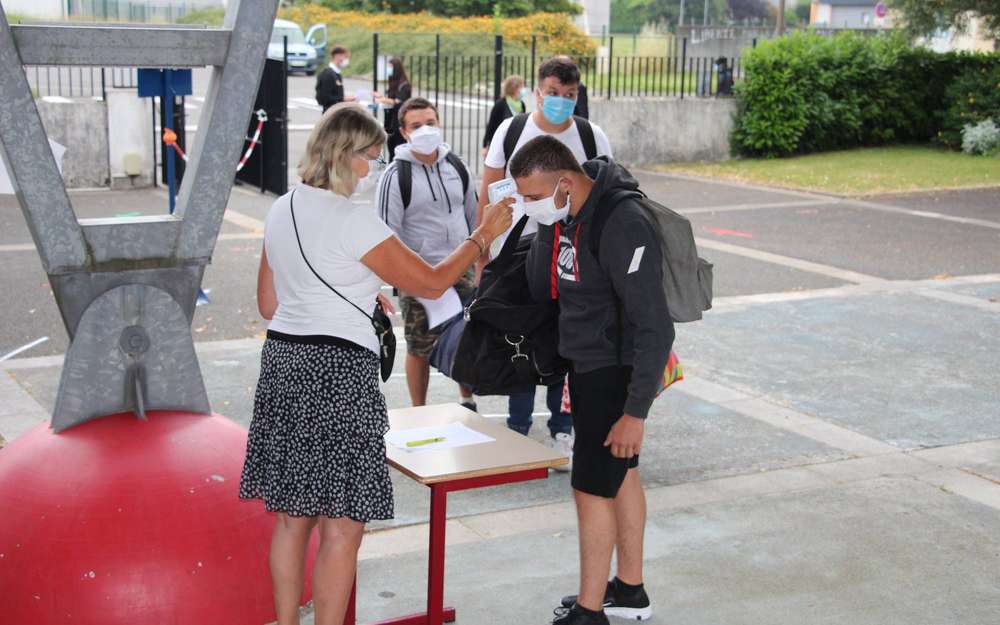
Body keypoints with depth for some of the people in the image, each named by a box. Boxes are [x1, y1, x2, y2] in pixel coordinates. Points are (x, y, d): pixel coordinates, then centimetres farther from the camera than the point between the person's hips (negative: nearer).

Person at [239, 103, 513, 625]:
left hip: (283, 363, 8)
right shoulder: (353, 220, -14)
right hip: (339, 371, -8)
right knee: (342, 525, 0)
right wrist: (482, 236, 4)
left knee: (292, 514, 16)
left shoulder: (281, 210, 10)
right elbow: (431, 282, -8)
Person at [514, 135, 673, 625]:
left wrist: (636, 411, -27)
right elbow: (540, 289, 9)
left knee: (592, 488, -2)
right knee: (619, 476, 19)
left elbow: (655, 328, -28)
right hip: (586, 366, 9)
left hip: (615, 373, -9)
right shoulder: (564, 215, 0)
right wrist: (548, 229, -1)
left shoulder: (621, 226, -28)